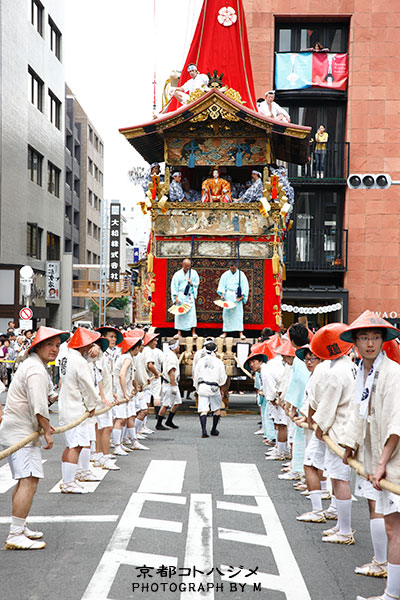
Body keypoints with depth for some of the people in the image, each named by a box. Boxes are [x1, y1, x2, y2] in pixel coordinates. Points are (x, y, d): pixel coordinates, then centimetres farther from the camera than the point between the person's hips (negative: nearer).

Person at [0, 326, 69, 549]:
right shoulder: (36, 370, -16)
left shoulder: (32, 365, 19)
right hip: (21, 433, -11)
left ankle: (20, 527, 27)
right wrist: (46, 430, -11)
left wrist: (44, 425, 30)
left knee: (25, 480, 18)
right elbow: (39, 406, -22)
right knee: (29, 481, -16)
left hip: (19, 430, 11)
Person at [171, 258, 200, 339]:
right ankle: (179, 332, 6)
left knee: (192, 313, -7)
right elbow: (174, 286, 1)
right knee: (179, 314, -1)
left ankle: (193, 332, -3)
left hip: (190, 296, 0)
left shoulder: (193, 273, 5)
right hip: (180, 296, 0)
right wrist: (176, 297, -6)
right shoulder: (177, 274, 2)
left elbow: (197, 284, 10)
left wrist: (191, 283, -12)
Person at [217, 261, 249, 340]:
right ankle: (225, 332, 5)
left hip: (237, 297, -1)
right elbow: (222, 285, 6)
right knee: (226, 313, 0)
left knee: (238, 314, -6)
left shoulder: (241, 274, 2)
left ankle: (241, 333, -8)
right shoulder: (225, 275, 6)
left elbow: (245, 286, 0)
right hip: (228, 297, 2)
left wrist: (242, 296, -9)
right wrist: (222, 294, -9)